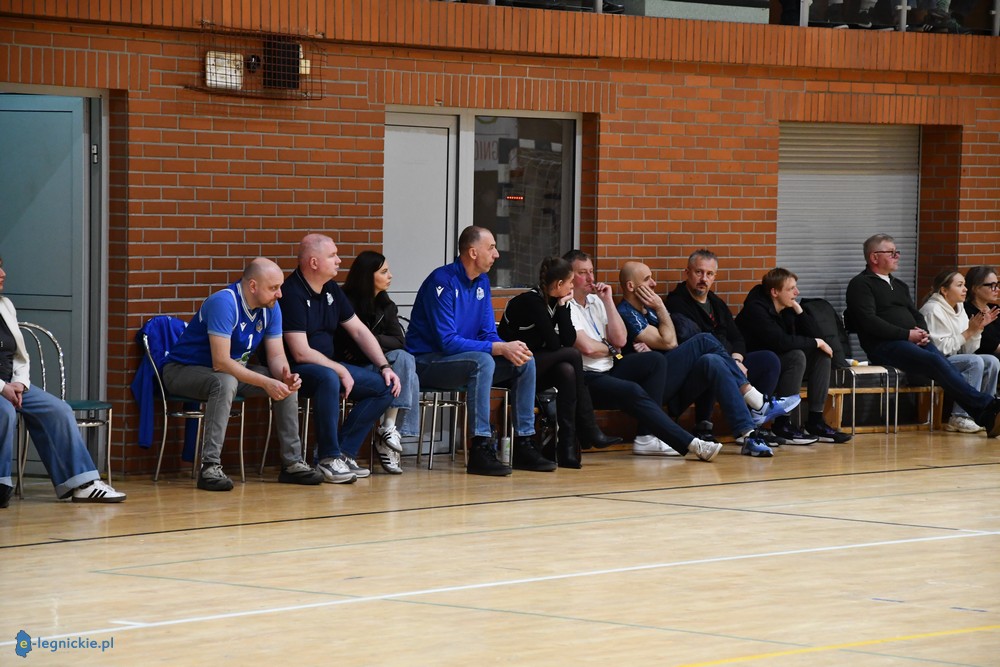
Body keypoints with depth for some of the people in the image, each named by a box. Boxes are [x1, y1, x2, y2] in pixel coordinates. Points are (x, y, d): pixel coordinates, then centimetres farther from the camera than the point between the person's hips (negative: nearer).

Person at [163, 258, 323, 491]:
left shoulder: (270, 308, -5)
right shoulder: (224, 303, -30)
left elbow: (276, 356, -3)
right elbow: (221, 362, -35)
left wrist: (285, 376, -26)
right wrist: (266, 383, -37)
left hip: (234, 369, 8)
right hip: (183, 370, -8)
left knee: (287, 383, -8)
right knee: (226, 382, -39)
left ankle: (292, 463, -2)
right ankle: (210, 467, -38)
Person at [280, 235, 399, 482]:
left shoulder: (331, 290, 9)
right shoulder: (292, 293, -18)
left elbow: (358, 330, 14)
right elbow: (301, 353, -22)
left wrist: (385, 367, 4)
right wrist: (340, 371, -16)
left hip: (330, 366, 9)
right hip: (295, 370, -9)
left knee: (385, 386, -4)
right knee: (328, 378, -40)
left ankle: (343, 452, -7)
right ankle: (329, 458, -29)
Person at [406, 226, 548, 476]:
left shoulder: (482, 282, 8)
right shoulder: (443, 282, -19)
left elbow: (488, 333, 8)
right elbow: (448, 342, -25)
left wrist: (509, 348, -16)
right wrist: (500, 348, -28)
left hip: (464, 360, 9)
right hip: (427, 362, -9)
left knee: (525, 362, -4)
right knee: (483, 361, -35)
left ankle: (524, 444, -2)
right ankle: (480, 449, -35)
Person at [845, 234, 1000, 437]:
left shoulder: (899, 285, 29)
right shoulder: (860, 284, 4)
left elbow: (916, 314, 26)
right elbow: (869, 322, -9)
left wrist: (922, 333, 2)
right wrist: (907, 335, -12)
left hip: (915, 341, 7)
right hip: (884, 345, -7)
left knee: (945, 365, -24)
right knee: (935, 362, -30)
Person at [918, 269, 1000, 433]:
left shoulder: (959, 309, 13)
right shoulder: (933, 310, -13)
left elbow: (968, 350, 11)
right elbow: (941, 348, -21)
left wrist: (979, 328, -4)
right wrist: (969, 331, -18)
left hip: (952, 359, 9)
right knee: (975, 362, -28)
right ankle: (959, 418, -29)